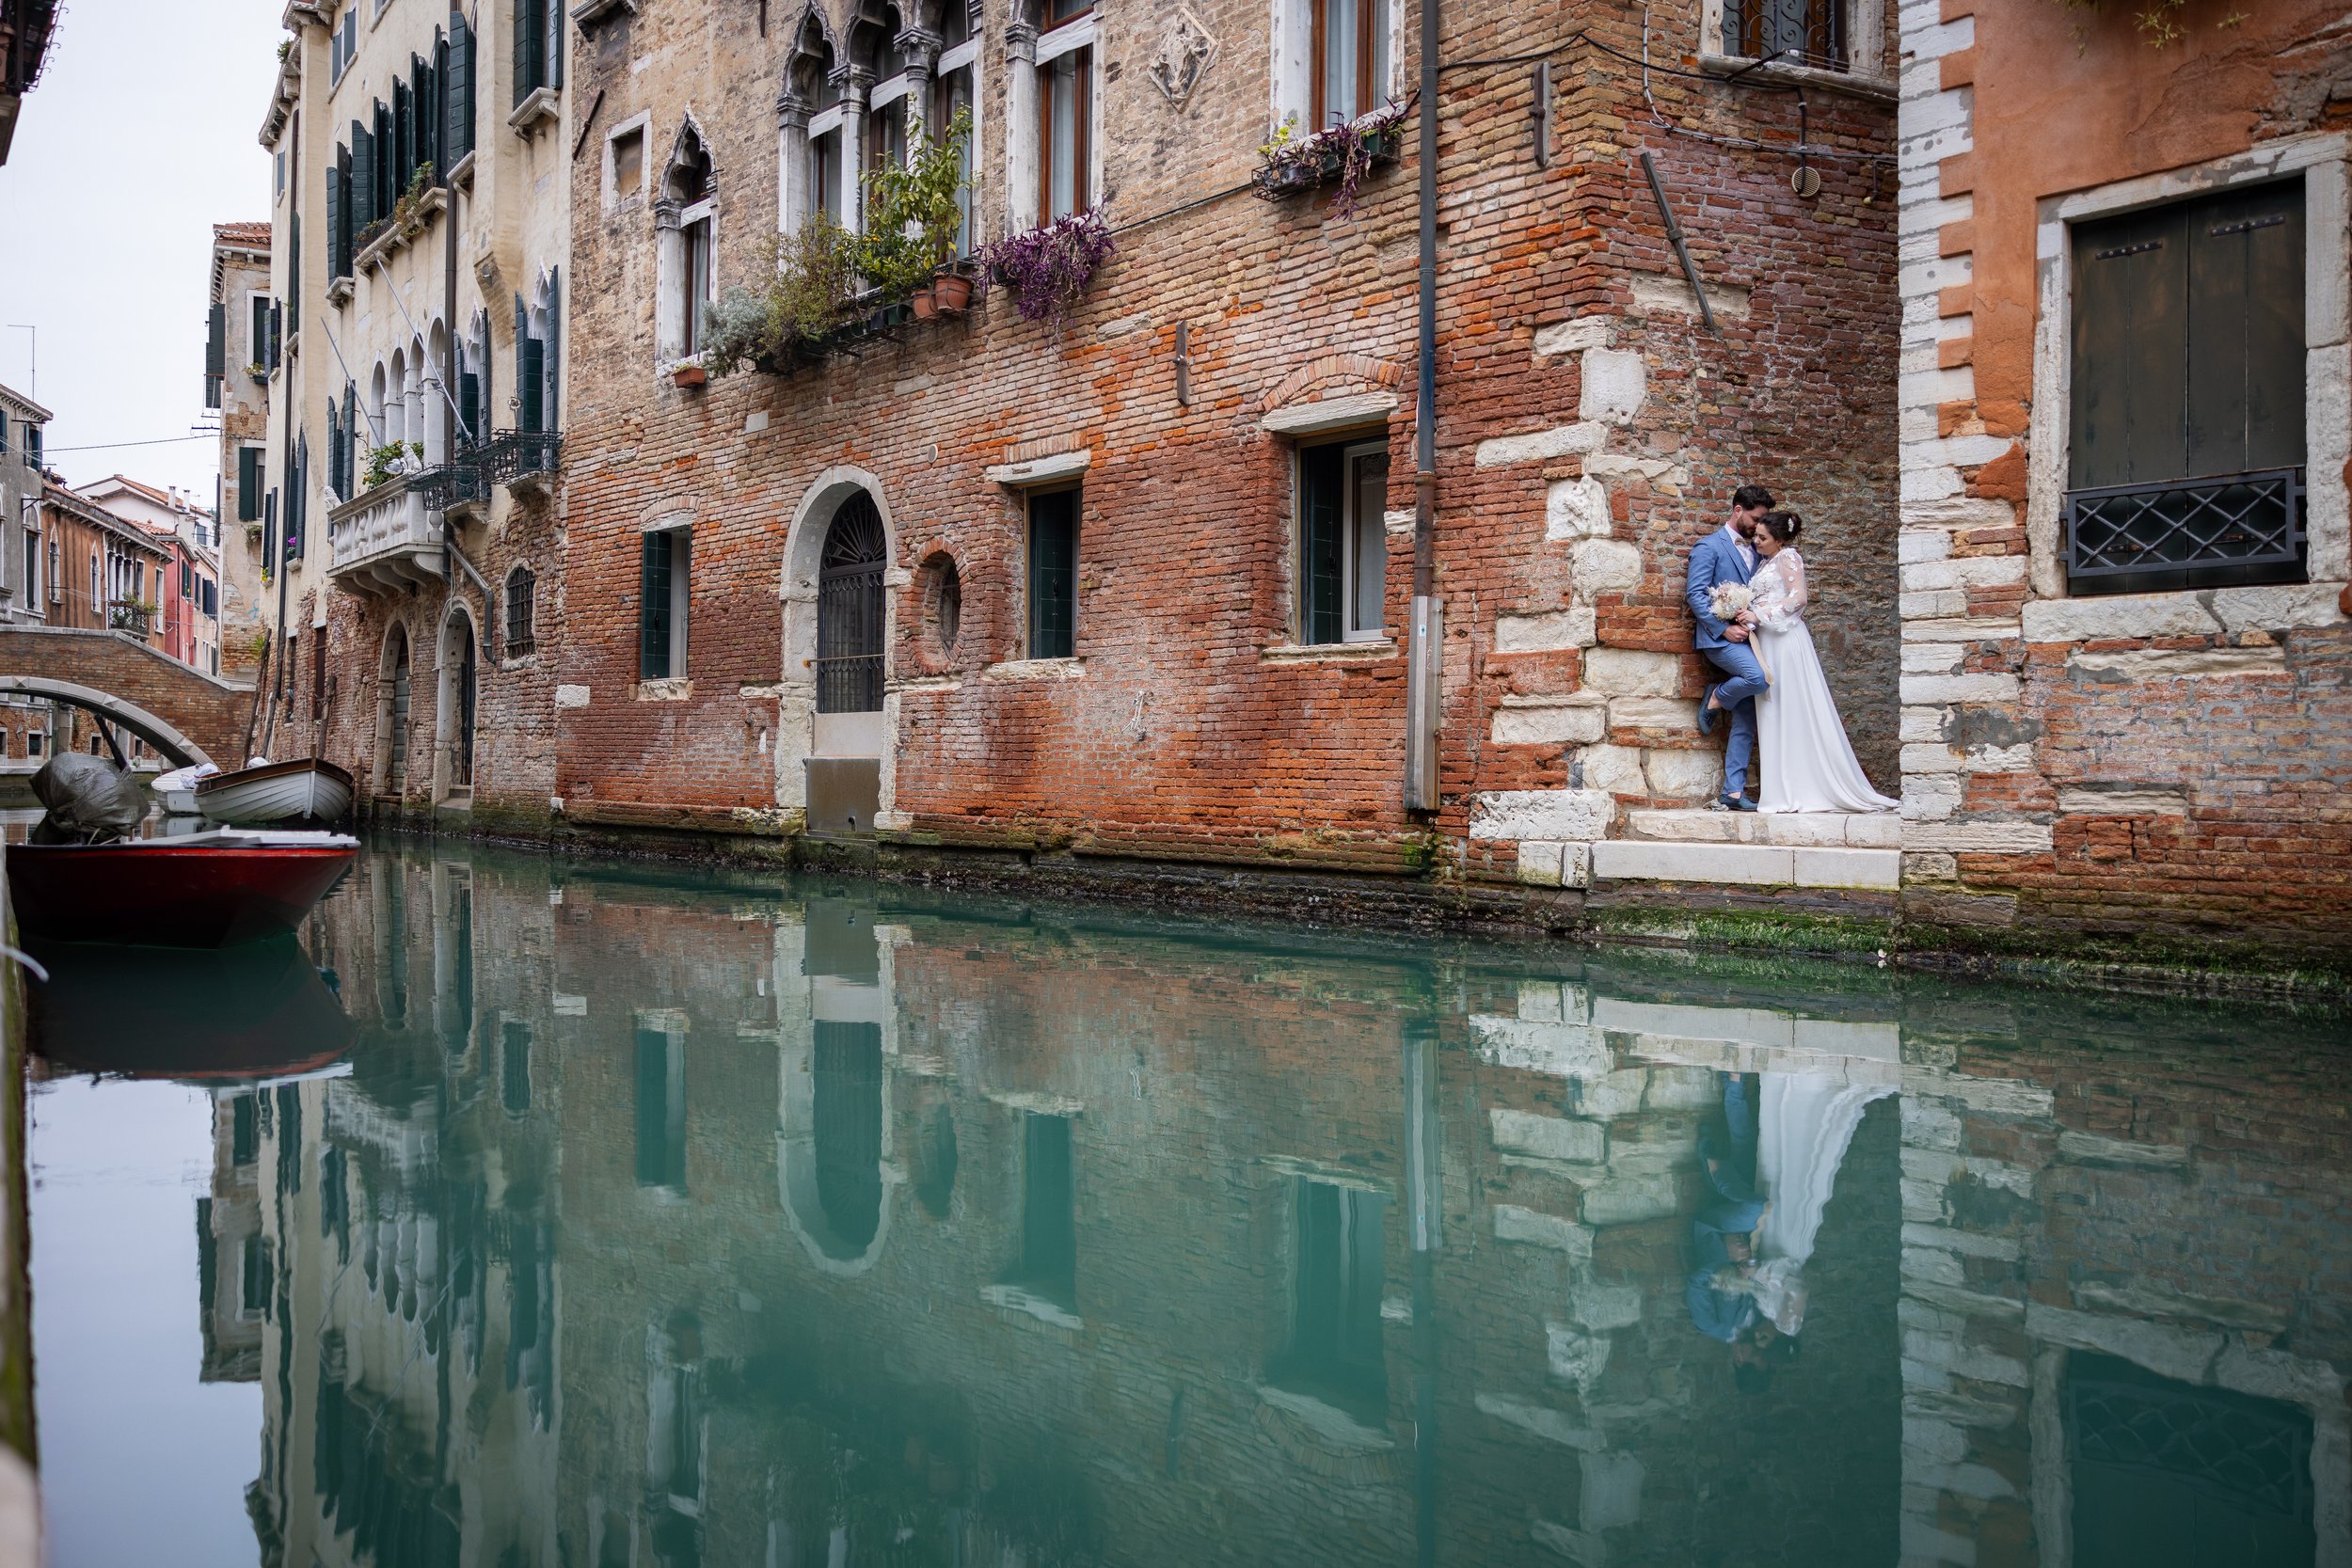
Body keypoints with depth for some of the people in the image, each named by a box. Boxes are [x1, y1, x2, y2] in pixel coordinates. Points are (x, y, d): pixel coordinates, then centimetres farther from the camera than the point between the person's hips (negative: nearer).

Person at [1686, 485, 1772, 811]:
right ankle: (1716, 700, -4)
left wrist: (1754, 617, -4)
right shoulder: (1709, 547, -1)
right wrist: (1724, 628, -17)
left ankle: (1733, 793, 3)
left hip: (1746, 639, 7)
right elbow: (1695, 594, -10)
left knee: (1746, 723, 1)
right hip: (1718, 638, -7)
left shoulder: (1755, 551, 20)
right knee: (1759, 678, -34)